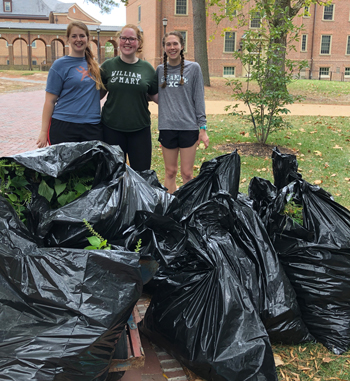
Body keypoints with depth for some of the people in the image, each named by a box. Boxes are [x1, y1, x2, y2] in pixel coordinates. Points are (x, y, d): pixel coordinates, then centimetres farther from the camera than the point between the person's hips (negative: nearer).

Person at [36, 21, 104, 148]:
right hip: (64, 127, -4)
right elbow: (50, 101, -4)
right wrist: (44, 132, -8)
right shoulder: (60, 65, -2)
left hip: (93, 128, 4)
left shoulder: (93, 64, 12)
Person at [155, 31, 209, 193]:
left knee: (187, 174, 1)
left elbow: (199, 99, 0)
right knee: (170, 172, 9)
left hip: (189, 127, -2)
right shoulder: (160, 70, 9)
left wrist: (202, 128, -3)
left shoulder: (193, 68, 2)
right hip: (167, 127, 2)